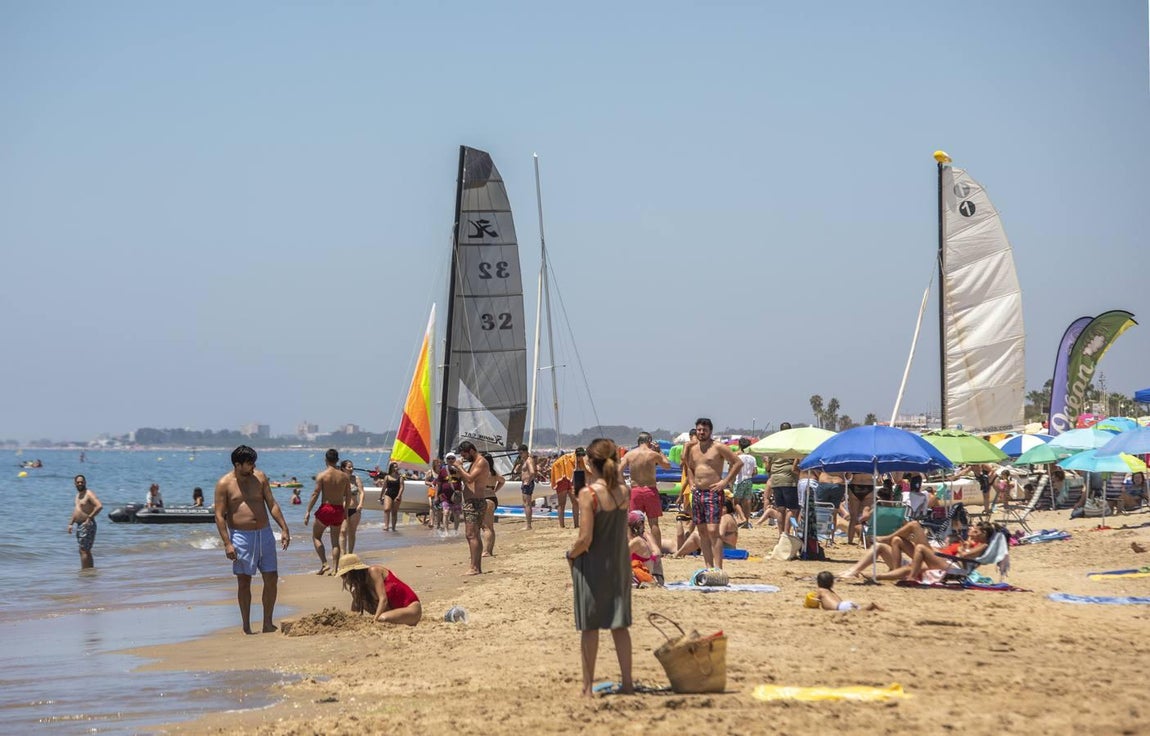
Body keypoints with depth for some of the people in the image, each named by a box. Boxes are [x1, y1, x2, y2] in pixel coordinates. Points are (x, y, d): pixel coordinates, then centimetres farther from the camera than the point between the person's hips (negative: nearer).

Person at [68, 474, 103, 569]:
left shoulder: (89, 494, -12)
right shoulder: (78, 495, 16)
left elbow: (99, 506, -26)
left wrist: (89, 518, -25)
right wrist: (70, 523, 18)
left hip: (87, 525, -10)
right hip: (79, 525, 10)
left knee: (83, 551, -11)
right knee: (86, 551, 14)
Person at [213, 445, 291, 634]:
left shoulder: (259, 477, 7)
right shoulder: (224, 484, -6)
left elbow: (272, 504, 10)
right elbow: (219, 515, -8)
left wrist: (284, 528, 4)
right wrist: (227, 543, -15)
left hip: (264, 534, 4)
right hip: (241, 536, -4)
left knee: (271, 578, 1)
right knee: (244, 581, 1)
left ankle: (268, 624, 11)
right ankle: (246, 627, 10)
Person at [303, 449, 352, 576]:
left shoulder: (322, 475, -8)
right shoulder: (344, 476, 3)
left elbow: (315, 494, -12)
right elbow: (348, 496, 8)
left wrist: (308, 511, -6)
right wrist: (345, 511, 21)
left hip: (326, 509, -4)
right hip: (339, 510, 4)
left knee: (316, 536, 13)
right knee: (335, 540, 13)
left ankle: (324, 564, -1)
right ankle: (334, 568, 8)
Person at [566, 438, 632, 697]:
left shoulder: (588, 494, -18)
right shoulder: (625, 492, -3)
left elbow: (585, 539, -19)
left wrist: (570, 554, -2)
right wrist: (612, 469, 16)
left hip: (592, 566, -5)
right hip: (619, 566, 5)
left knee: (589, 627, 5)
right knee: (619, 625, 13)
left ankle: (588, 687, 10)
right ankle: (627, 682, 15)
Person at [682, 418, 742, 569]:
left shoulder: (718, 447, -6)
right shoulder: (693, 449, 14)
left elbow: (738, 463, -7)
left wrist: (725, 481, -11)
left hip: (713, 493, -7)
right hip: (697, 493, 7)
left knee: (713, 530, -15)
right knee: (702, 531, 6)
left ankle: (718, 567, -18)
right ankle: (709, 566, 11)